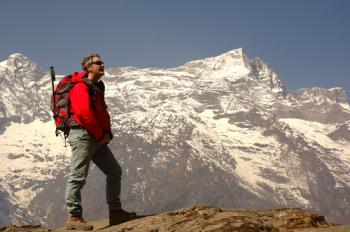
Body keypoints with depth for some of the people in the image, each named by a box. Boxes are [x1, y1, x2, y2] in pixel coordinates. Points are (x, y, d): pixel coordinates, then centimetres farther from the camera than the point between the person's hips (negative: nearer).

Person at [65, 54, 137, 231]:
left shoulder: (97, 88, 21)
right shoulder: (81, 87, -9)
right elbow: (84, 112, -22)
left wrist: (107, 133, 3)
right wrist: (100, 135, -15)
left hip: (98, 139, 10)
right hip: (83, 136, -10)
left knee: (114, 172, 10)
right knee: (78, 178, -7)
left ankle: (115, 213, 14)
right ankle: (74, 217, -4)